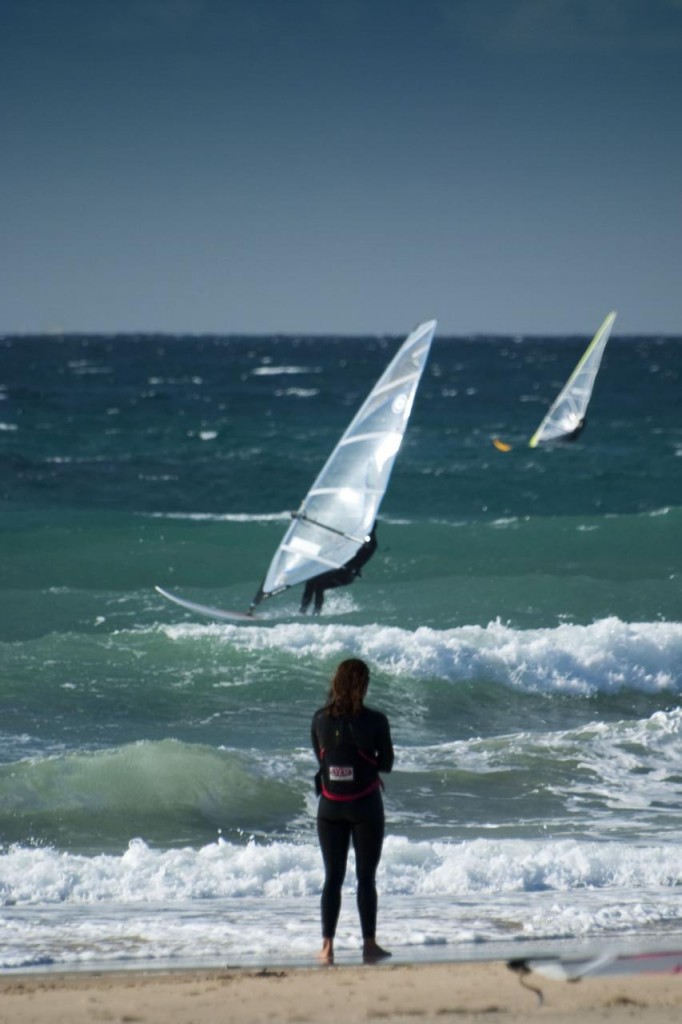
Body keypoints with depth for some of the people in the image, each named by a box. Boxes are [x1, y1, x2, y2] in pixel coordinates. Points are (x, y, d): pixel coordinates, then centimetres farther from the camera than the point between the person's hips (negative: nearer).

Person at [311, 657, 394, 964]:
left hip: (330, 806, 2)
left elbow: (320, 758, 8)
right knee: (366, 877, 6)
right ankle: (369, 945, 8)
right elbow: (386, 763, -2)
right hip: (365, 806, -2)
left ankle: (327, 947, 4)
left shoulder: (320, 719, -3)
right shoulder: (375, 721, -12)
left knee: (332, 877, 8)